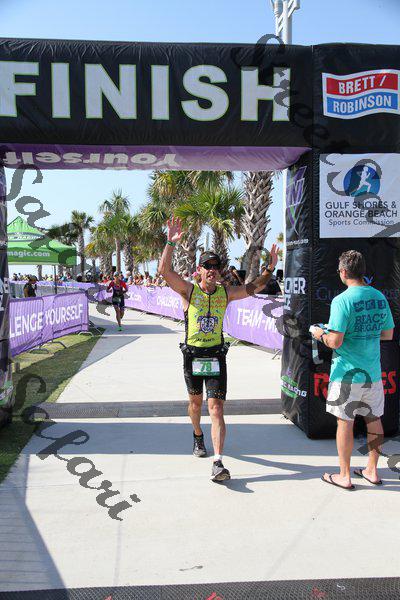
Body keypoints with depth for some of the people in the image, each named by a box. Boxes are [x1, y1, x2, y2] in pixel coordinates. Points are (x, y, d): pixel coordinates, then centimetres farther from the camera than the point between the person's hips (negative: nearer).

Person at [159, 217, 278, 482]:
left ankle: (218, 463, -7)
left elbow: (254, 287, 11)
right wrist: (171, 242, -27)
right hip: (192, 355, 0)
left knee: (217, 409, -7)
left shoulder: (226, 293, 2)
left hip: (217, 356, 0)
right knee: (195, 401, 20)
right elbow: (164, 270, -18)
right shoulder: (188, 290, -7)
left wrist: (270, 269, -4)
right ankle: (198, 436, 49)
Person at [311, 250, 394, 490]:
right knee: (374, 420, 16)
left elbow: (335, 342, -20)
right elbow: (388, 334, 11)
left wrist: (320, 334, -1)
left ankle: (345, 476, 18)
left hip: (347, 373, -6)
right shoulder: (380, 297, 2)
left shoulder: (342, 301, -17)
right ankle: (372, 471, 31)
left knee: (345, 422, 6)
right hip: (373, 372, 6)